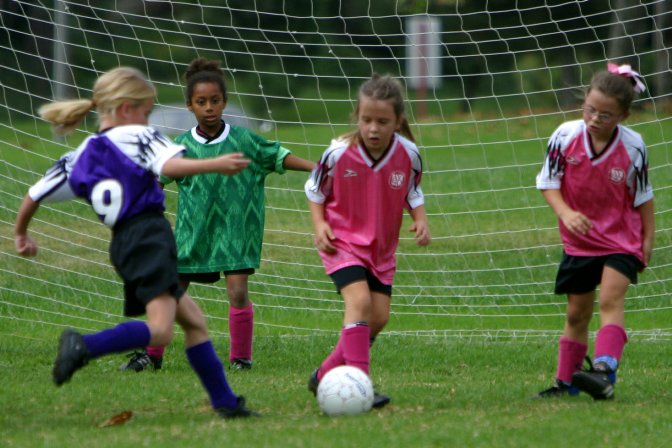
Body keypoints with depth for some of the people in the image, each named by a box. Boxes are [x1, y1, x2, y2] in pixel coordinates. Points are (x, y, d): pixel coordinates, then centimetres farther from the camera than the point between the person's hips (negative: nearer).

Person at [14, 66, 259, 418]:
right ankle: (85, 347, -34)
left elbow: (35, 194, 22)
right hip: (149, 234, -8)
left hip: (122, 243, 8)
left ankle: (224, 401, 13)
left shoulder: (80, 157, 18)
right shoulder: (136, 136, 1)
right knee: (159, 329, -20)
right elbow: (169, 165, -18)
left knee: (193, 320, 15)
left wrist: (21, 233, 37)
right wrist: (215, 165, -22)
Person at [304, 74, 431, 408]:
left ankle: (325, 376, 21)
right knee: (359, 300, -24)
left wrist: (420, 219, -9)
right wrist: (319, 225, -13)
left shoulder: (408, 154, -11)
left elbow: (412, 192, 9)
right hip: (343, 241, -5)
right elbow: (315, 190, 0)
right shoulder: (339, 153, -19)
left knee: (379, 317, 4)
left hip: (381, 248, 5)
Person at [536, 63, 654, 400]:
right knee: (577, 313, 12)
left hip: (622, 240, -3)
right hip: (579, 241, 3)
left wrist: (648, 239, 0)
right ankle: (566, 381, 24)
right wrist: (565, 212, -22)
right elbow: (548, 182, -5)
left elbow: (643, 195, -2)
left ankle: (604, 371, -36)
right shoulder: (566, 136, -13)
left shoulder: (632, 147, -15)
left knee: (610, 300, -23)